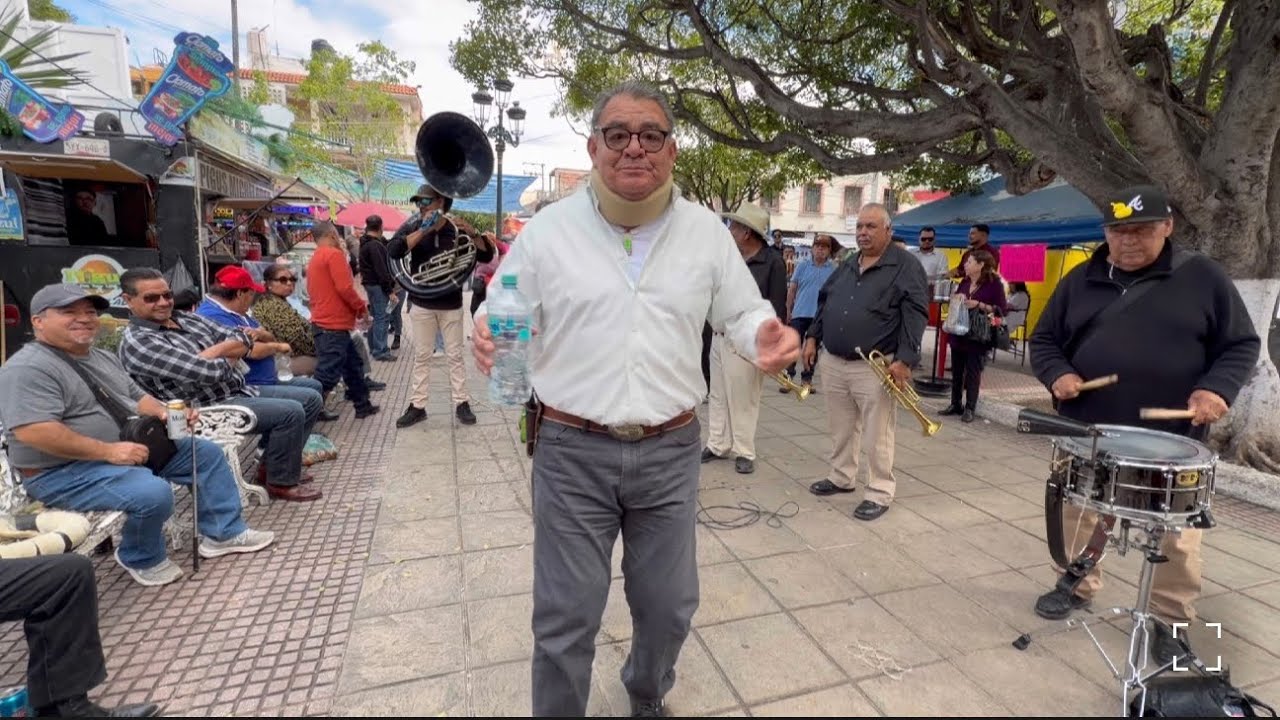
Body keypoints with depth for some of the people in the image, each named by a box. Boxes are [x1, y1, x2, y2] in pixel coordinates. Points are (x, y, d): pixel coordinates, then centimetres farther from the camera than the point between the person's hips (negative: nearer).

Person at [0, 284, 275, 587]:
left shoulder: (103, 358, 13)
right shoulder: (28, 369, -17)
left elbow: (137, 398, 18)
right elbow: (33, 431, -28)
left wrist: (167, 413, -5)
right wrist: (109, 451, -28)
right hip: (66, 472, -10)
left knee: (206, 452, 6)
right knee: (153, 492, -32)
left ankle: (223, 533, 11)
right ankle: (142, 558, -2)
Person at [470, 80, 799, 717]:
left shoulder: (706, 231, 4)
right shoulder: (549, 228, -1)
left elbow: (740, 312, 9)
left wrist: (766, 333, -14)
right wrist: (488, 334, -20)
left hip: (670, 451, 2)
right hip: (572, 453, -2)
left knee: (668, 605, 18)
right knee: (565, 616, 8)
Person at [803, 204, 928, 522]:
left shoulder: (906, 266, -7)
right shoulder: (847, 266, 14)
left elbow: (915, 315, -13)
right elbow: (825, 302, 21)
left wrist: (905, 359, -21)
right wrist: (813, 336, 12)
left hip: (875, 367, -6)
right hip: (833, 363, 7)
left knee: (877, 436, 1)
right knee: (840, 428, 17)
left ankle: (880, 492, 14)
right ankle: (842, 477, 33)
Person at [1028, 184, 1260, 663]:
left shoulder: (1202, 277, 0)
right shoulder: (1081, 281, 5)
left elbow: (1241, 344, 3)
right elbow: (1044, 339, 10)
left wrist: (1217, 388, -16)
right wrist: (1058, 374, -10)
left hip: (1170, 438, -2)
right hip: (1086, 431, 2)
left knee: (1174, 536, 7)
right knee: (1076, 514, 14)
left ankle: (1172, 621, 25)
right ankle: (1077, 587, 35)